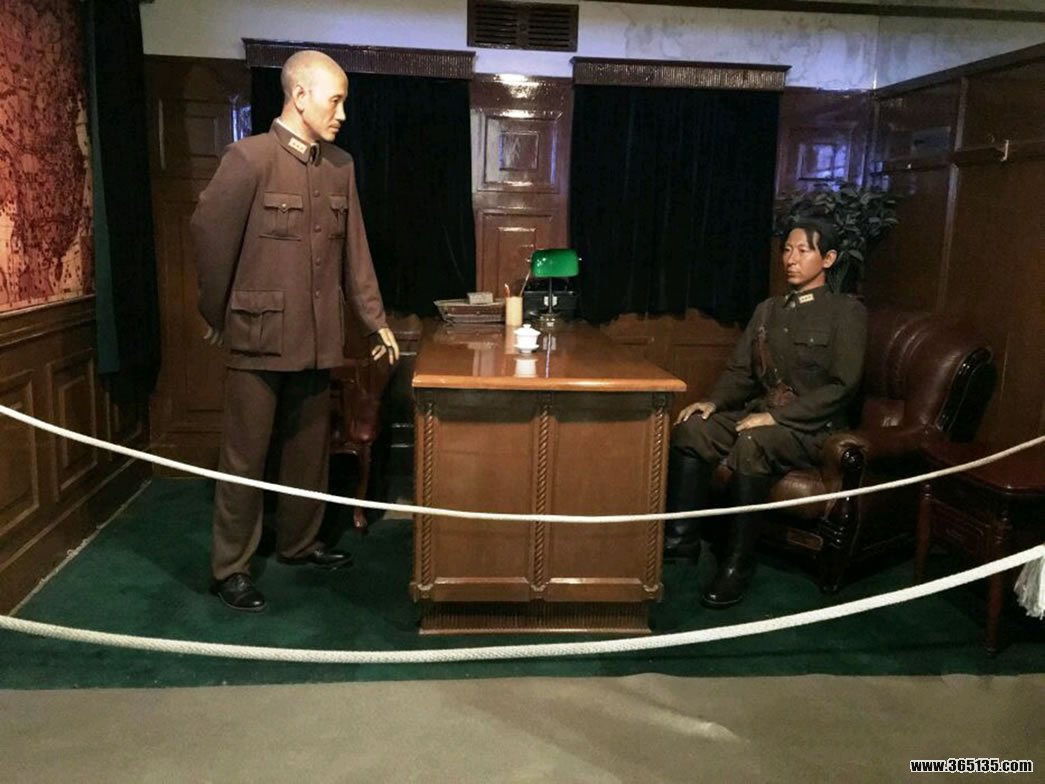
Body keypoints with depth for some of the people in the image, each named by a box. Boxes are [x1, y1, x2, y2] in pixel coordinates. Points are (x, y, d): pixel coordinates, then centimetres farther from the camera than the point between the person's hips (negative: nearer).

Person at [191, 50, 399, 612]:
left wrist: (376, 320, 10)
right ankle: (230, 568, 16)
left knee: (309, 450, 14)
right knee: (244, 457, 3)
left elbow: (354, 250, 11)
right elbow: (209, 235, -6)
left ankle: (298, 543, 32)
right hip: (258, 336, -5)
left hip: (318, 338, 6)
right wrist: (217, 316, 2)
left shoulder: (340, 166, 8)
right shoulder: (249, 158, -10)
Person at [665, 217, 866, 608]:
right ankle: (681, 535, -16)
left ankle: (738, 562, -26)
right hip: (761, 414, 6)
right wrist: (714, 402, -9)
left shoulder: (846, 311, -3)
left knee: (751, 444, -36)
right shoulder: (767, 310, 15)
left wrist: (777, 416, -22)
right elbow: (740, 370, 12)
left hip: (813, 426, -6)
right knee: (691, 427, -21)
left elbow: (842, 385, -13)